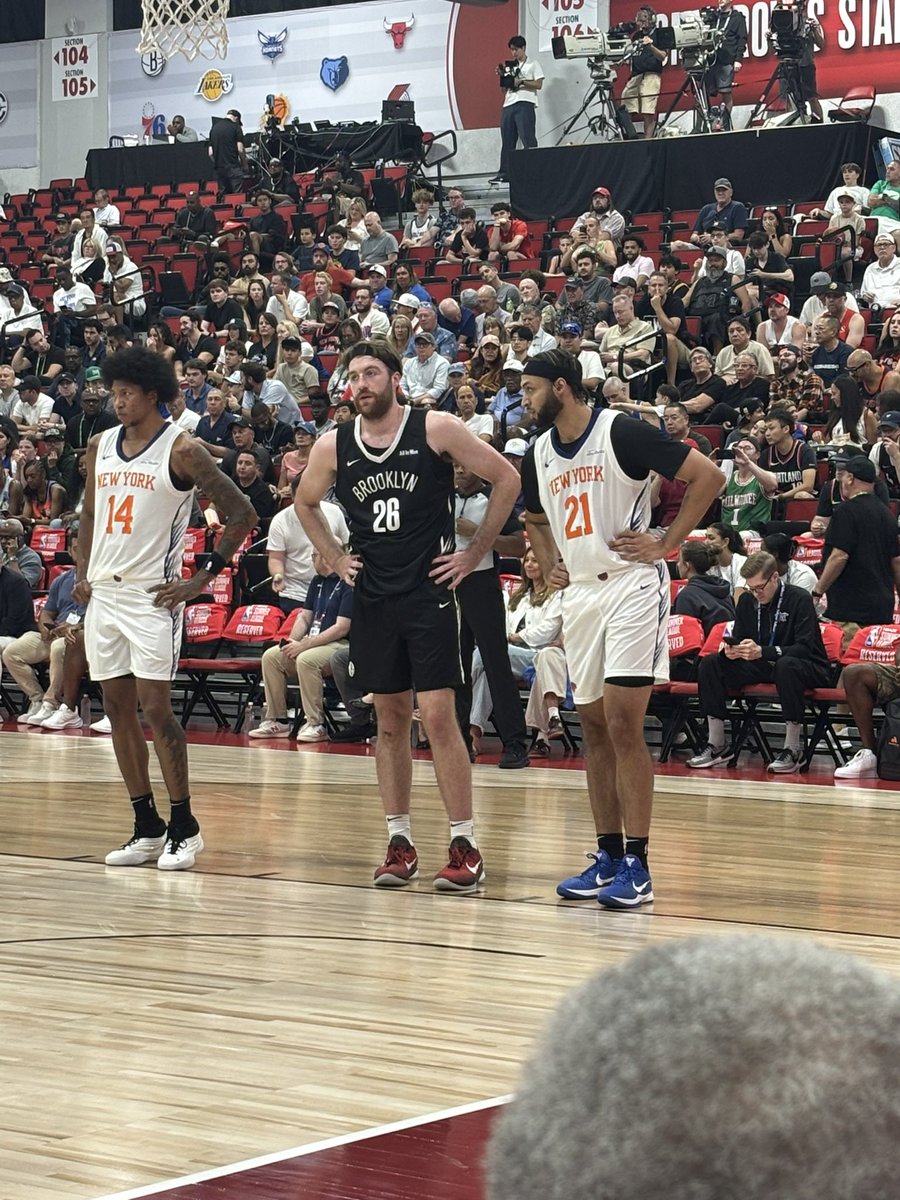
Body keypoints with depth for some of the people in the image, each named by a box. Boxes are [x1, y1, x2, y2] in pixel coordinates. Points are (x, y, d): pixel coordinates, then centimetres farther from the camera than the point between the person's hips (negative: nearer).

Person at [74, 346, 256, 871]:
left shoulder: (182, 451, -9)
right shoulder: (100, 446, 11)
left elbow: (241, 514, -8)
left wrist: (202, 579, -10)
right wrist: (83, 574, 12)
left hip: (152, 595, -7)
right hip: (103, 592, 7)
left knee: (155, 707, -9)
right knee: (118, 707, 7)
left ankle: (185, 827, 1)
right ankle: (147, 828, 14)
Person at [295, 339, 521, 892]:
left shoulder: (436, 430, -8)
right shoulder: (334, 447, 3)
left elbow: (508, 478, -3)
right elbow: (305, 502, 23)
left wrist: (475, 554, -3)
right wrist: (335, 558, 11)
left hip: (430, 592, -4)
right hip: (373, 597, 4)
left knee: (438, 715, -9)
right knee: (390, 719, 8)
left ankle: (466, 846, -4)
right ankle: (400, 842, 15)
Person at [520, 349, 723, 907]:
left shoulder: (622, 432, -12)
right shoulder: (539, 455, 10)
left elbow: (708, 477, -13)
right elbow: (536, 520, 31)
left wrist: (666, 544, -13)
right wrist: (550, 565, 13)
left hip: (632, 585, -7)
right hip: (579, 592, 7)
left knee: (624, 725, -12)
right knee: (595, 729, 9)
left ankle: (637, 866, -9)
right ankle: (608, 856, 16)